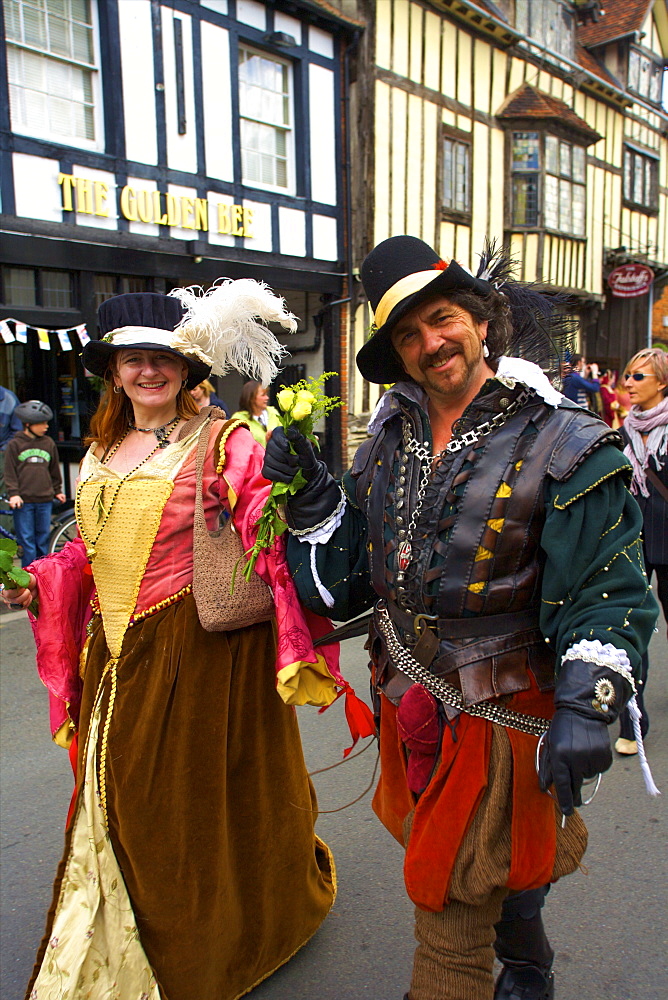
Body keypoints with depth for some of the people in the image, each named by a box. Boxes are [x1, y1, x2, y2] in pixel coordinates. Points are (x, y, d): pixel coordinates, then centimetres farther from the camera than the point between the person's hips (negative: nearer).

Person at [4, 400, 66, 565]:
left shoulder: (49, 443, 9)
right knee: (26, 541, 0)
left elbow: (55, 470, 18)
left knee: (43, 540, 9)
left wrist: (57, 491, 21)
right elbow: (9, 471, 0)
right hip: (23, 501, -3)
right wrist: (13, 493, -9)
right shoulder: (15, 444, 1)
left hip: (45, 500, 3)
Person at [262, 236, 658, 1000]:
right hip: (409, 703, 6)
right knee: (498, 868, 27)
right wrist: (309, 493, -8)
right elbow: (343, 579, 5)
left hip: (497, 717, -5)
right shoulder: (391, 437, 3)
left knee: (451, 913, 4)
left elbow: (608, 595, -14)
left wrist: (585, 709, -26)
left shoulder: (561, 447, -13)